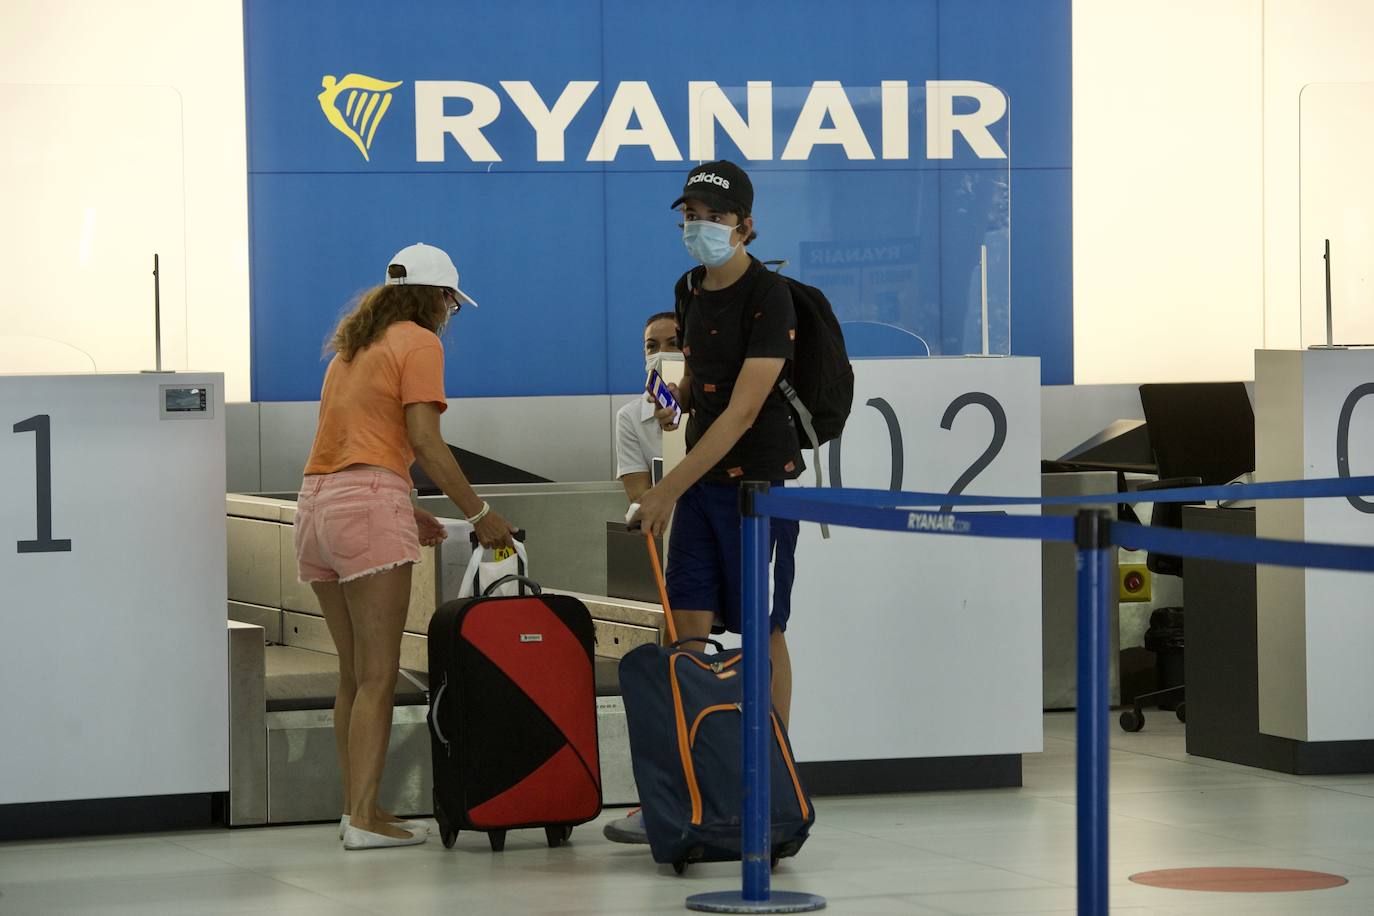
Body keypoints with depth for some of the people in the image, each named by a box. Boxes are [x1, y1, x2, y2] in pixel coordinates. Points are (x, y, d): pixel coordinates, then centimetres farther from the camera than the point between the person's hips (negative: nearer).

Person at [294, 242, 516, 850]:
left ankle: (356, 805, 12)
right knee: (378, 675, -8)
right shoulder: (419, 343, 0)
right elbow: (424, 441, -10)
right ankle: (363, 816, -13)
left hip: (317, 503, 8)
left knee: (353, 673, 12)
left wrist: (404, 511, 23)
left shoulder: (352, 345, 24)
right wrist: (479, 515, -5)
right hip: (368, 505, -8)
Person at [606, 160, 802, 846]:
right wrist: (677, 398, 1)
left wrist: (670, 487, -25)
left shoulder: (768, 298, -16)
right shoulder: (691, 290, 9)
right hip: (702, 479, 7)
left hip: (759, 480, -7)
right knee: (688, 631, 1)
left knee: (762, 635, 0)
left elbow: (742, 409, -22)